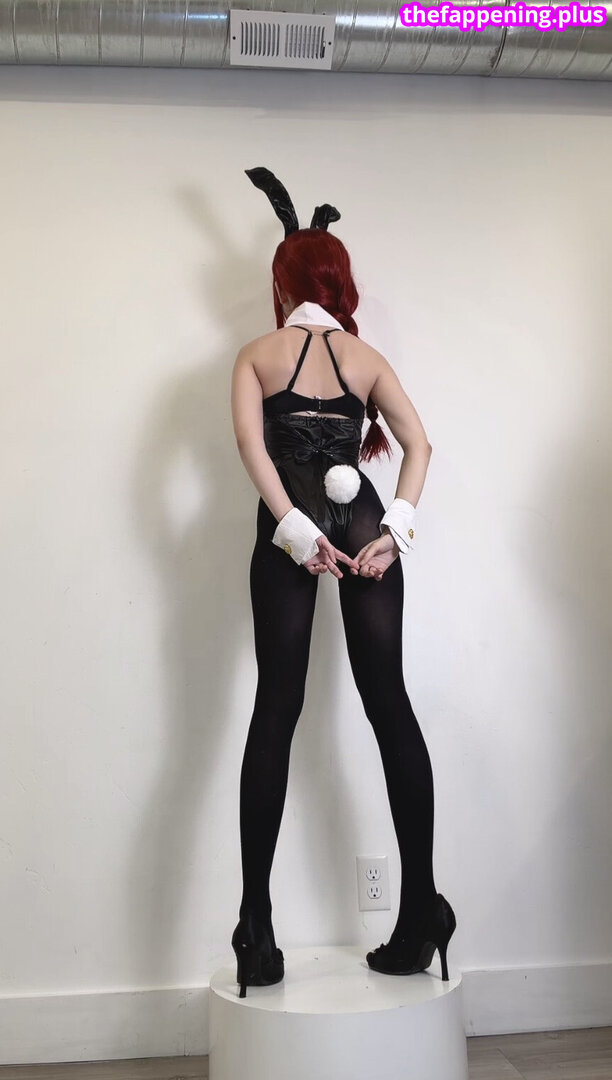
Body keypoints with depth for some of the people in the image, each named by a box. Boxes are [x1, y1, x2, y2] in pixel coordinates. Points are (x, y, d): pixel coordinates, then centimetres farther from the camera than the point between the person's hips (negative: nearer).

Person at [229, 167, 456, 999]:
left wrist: (296, 529, -11)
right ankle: (421, 907, 2)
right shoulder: (367, 356, 17)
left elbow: (250, 441, -5)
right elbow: (418, 444, 3)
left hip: (292, 529, -1)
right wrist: (397, 530, -5)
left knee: (276, 709, -2)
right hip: (364, 523, 2)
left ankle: (257, 927, -5)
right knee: (388, 703, 2)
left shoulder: (258, 354, 12)